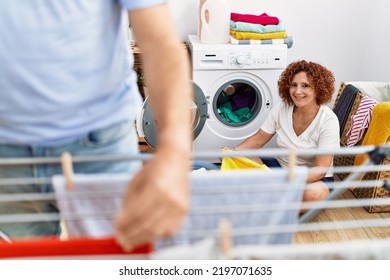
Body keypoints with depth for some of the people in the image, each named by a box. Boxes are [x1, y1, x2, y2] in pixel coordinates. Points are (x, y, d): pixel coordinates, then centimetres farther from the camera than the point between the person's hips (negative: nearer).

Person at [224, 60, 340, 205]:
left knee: (314, 194, -39)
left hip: (313, 177, -3)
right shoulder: (281, 109, -8)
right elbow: (258, 139, 0)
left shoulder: (328, 120, -21)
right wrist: (234, 151, -20)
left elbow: (320, 169, -24)